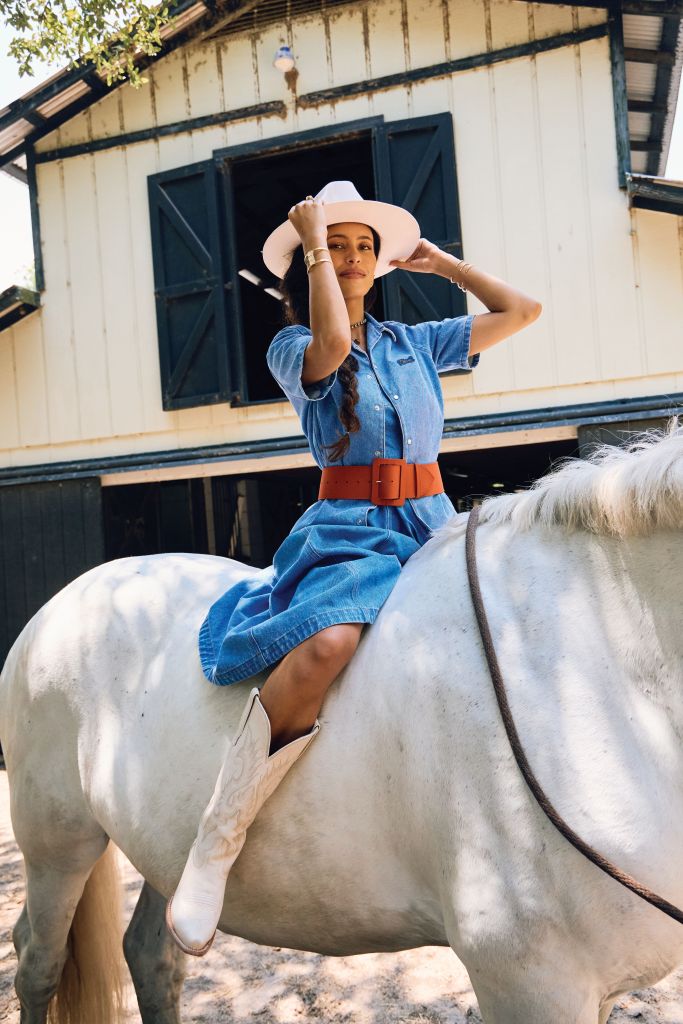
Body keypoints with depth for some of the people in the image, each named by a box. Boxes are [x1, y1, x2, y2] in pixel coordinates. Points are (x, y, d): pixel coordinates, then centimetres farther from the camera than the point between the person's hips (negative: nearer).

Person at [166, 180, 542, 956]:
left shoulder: (415, 343, 20)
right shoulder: (292, 348, 8)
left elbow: (522, 311, 23)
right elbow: (333, 345, -17)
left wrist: (440, 262, 25)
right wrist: (312, 239, -6)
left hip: (435, 528, 5)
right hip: (351, 532, -5)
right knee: (328, 642, -38)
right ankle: (214, 849, -22)